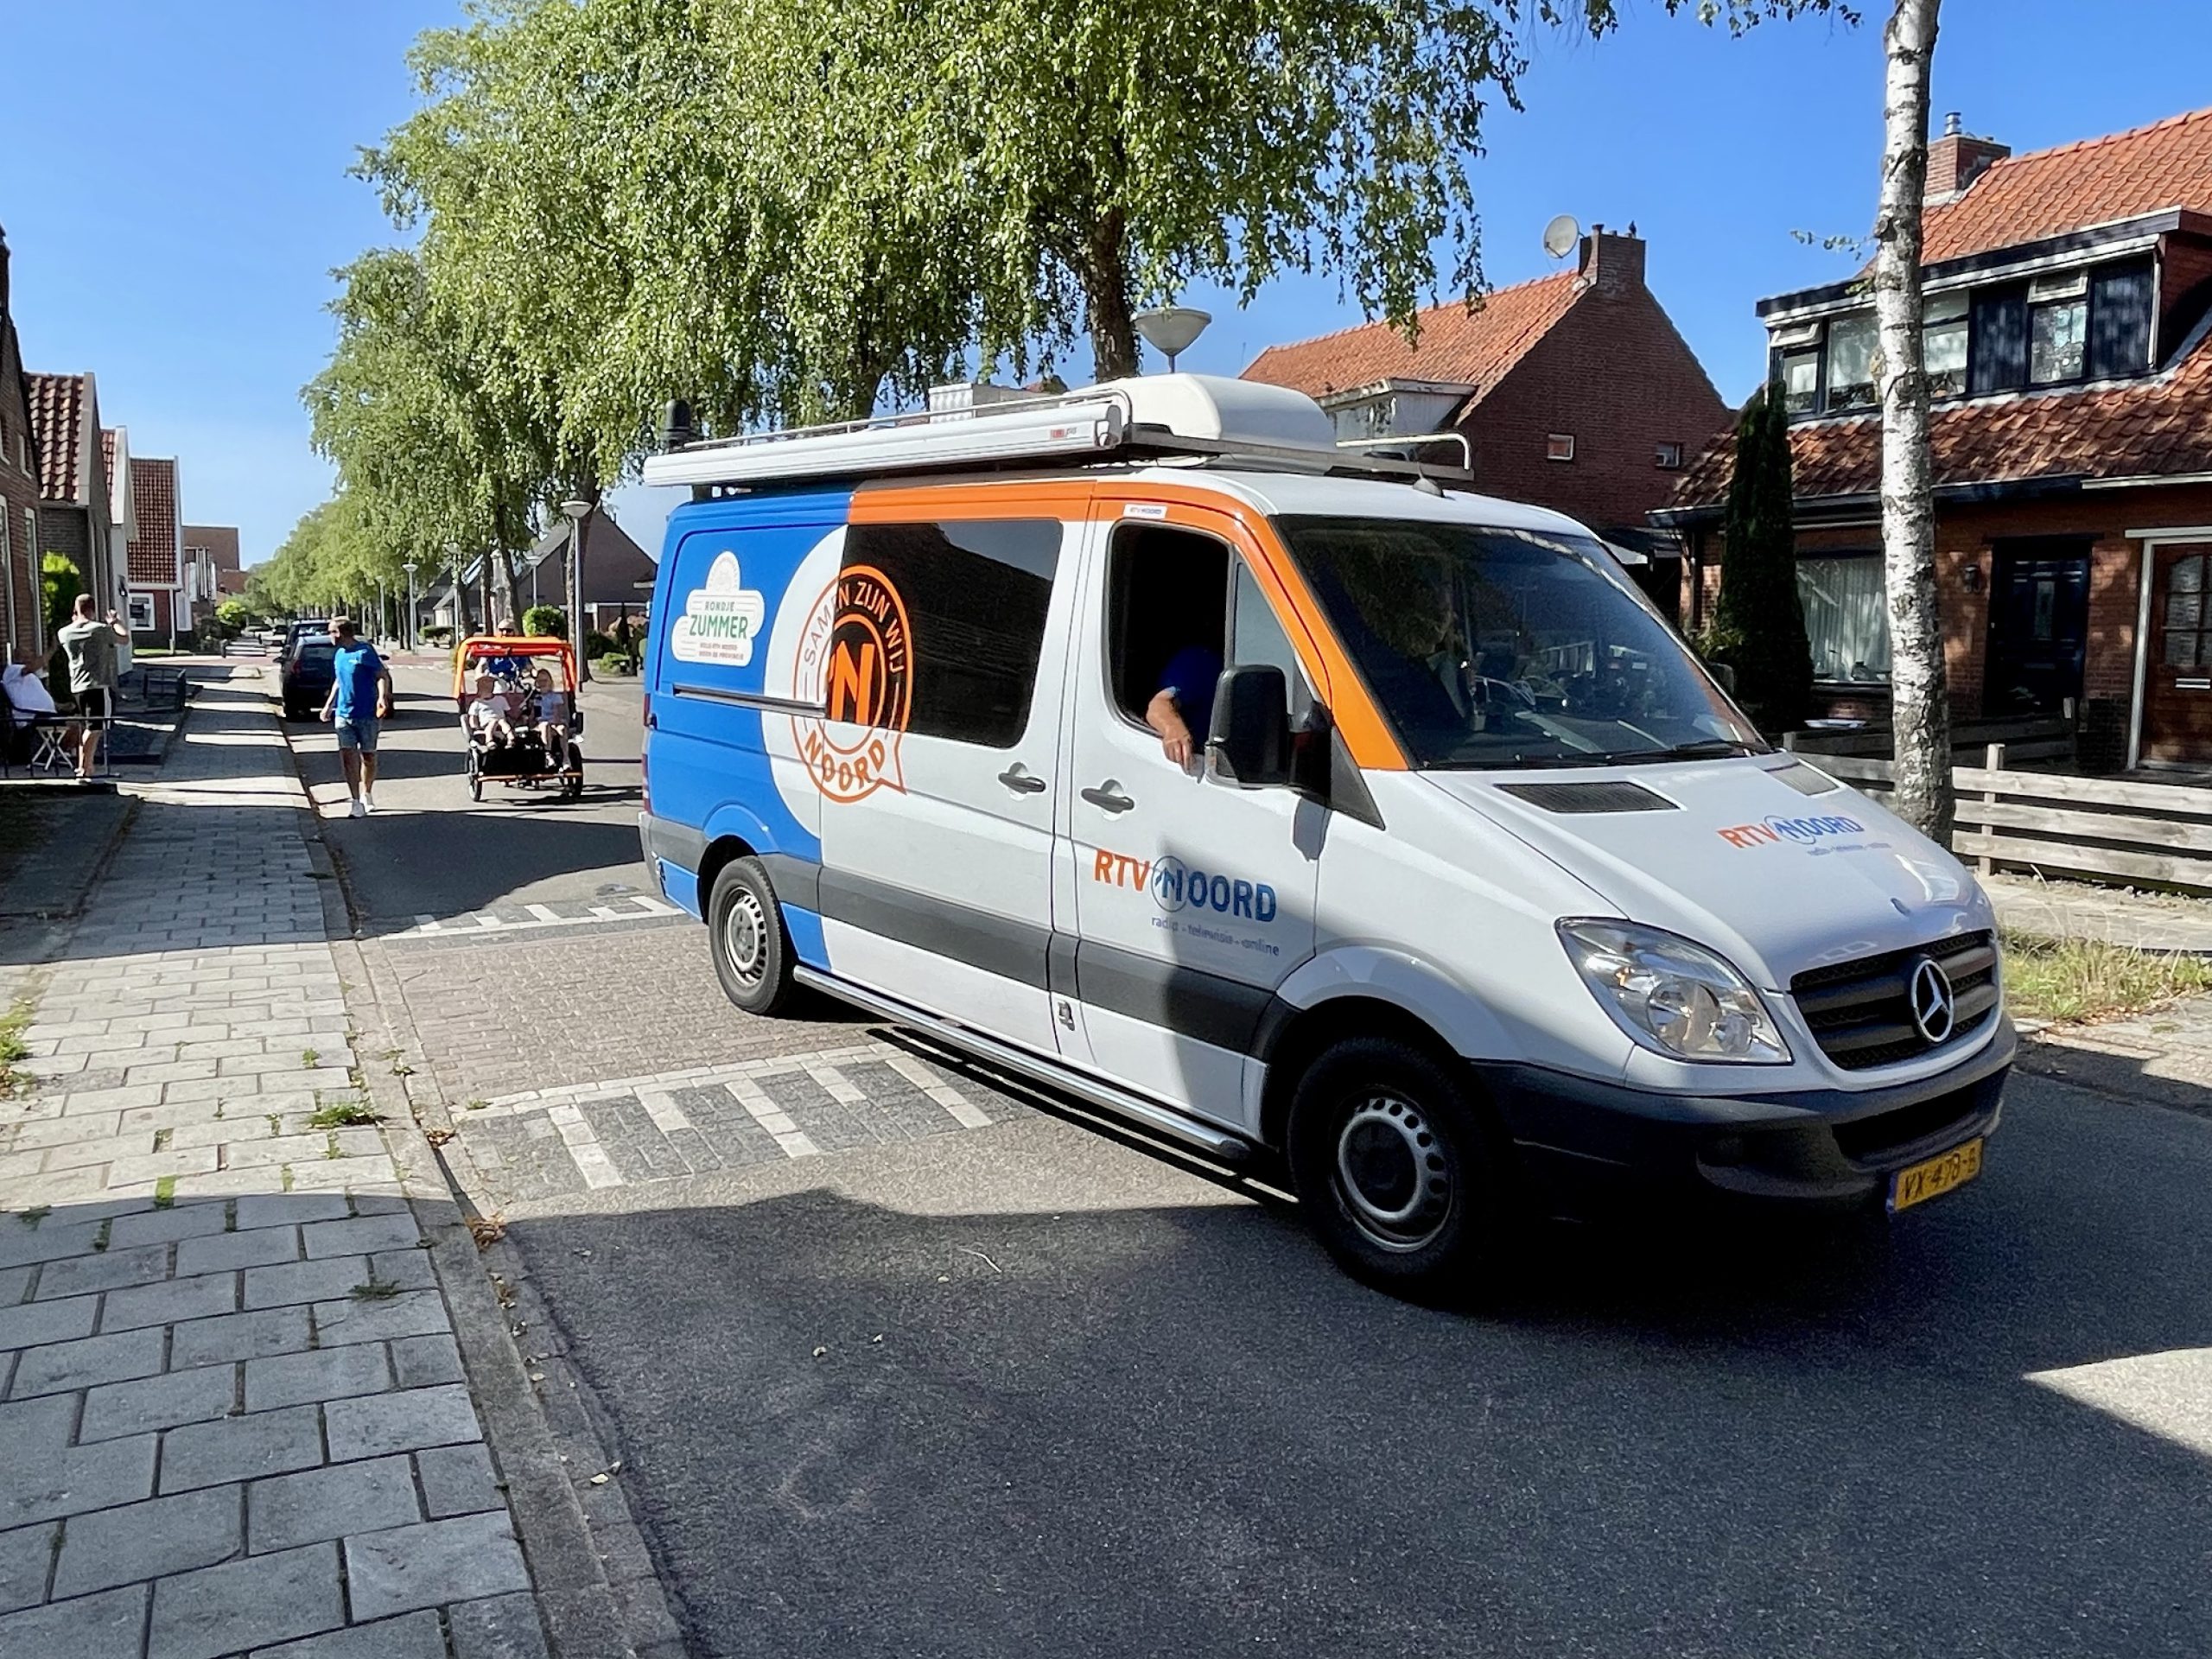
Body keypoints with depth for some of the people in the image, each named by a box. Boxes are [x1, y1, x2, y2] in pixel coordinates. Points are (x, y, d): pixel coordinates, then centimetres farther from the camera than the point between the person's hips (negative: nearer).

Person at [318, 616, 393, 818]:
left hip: (366, 714, -5)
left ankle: (366, 794, 28)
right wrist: (329, 705, 25)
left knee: (368, 756, 8)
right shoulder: (338, 654, 11)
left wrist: (382, 697, -27)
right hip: (343, 713, 5)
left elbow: (383, 676, -11)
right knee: (347, 755, -7)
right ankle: (355, 801, -9)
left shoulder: (365, 652, -9)